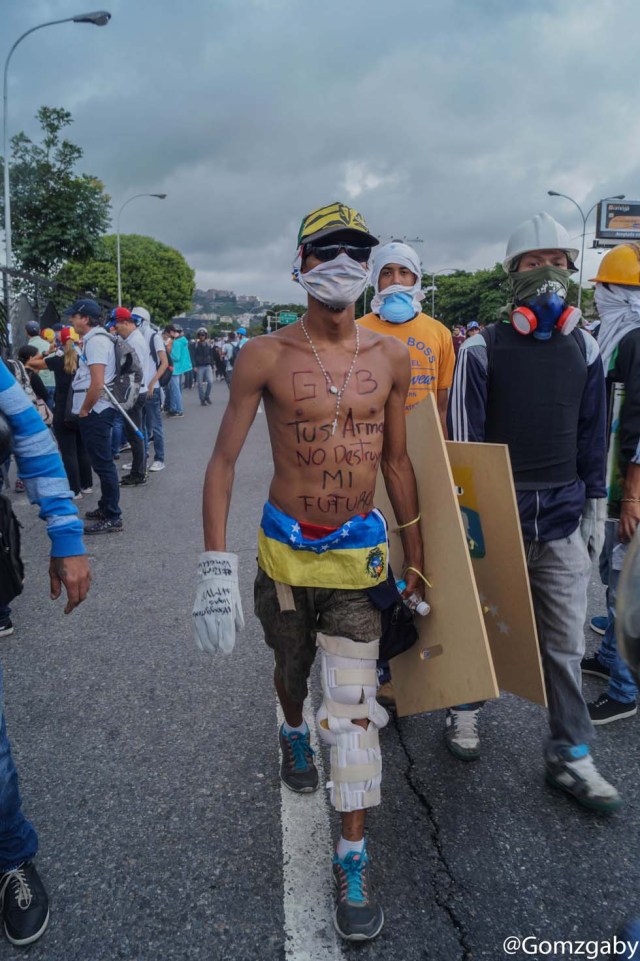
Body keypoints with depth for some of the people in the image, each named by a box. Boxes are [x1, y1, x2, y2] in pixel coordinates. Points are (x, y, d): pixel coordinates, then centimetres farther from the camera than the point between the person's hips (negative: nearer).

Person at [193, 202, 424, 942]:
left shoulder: (390, 357, -3)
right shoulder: (265, 357, -12)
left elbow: (397, 463, 5)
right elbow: (224, 461, -10)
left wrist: (415, 559, 8)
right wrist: (215, 566, -15)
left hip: (360, 555, 1)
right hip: (285, 552, 0)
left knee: (354, 708, -1)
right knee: (291, 668, 24)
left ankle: (353, 859, 18)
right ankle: (293, 731, 60)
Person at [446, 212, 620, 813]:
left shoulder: (584, 349, 7)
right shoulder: (482, 349, -6)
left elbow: (591, 435, 12)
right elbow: (461, 439, -6)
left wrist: (595, 508, 11)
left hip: (562, 520, 3)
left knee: (564, 644, 7)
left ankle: (569, 756, 21)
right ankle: (464, 707, 38)